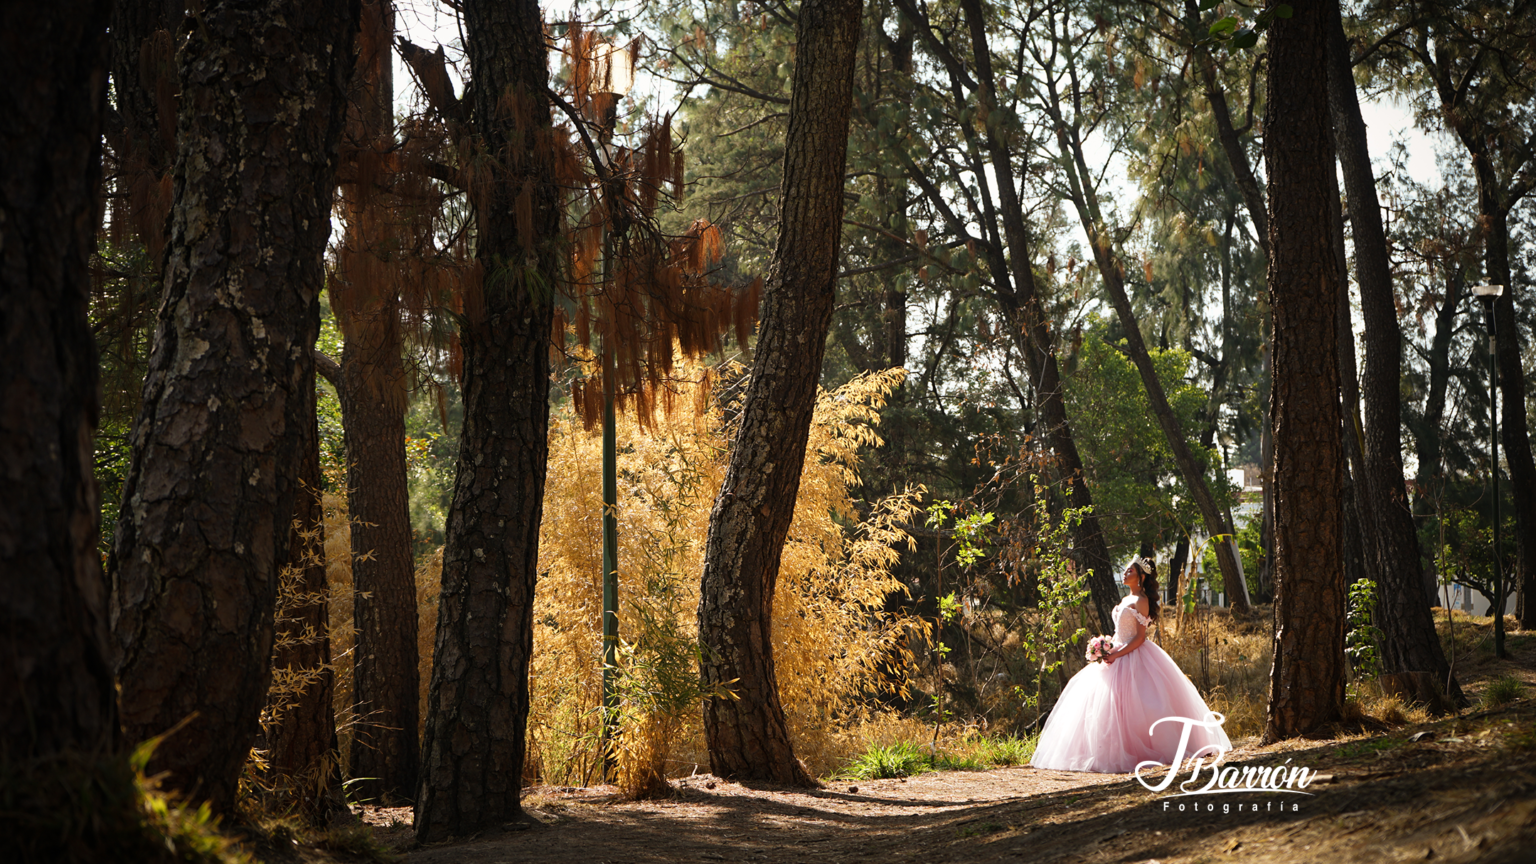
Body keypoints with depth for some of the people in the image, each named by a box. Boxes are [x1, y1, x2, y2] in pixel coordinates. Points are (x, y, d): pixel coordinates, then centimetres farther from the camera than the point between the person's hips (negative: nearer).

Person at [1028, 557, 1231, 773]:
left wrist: (1117, 655, -19)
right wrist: (1108, 651, 5)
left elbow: (1140, 637, -16)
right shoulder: (1126, 600, 16)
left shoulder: (1141, 601, -11)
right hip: (1119, 656, 9)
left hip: (1135, 658, -9)